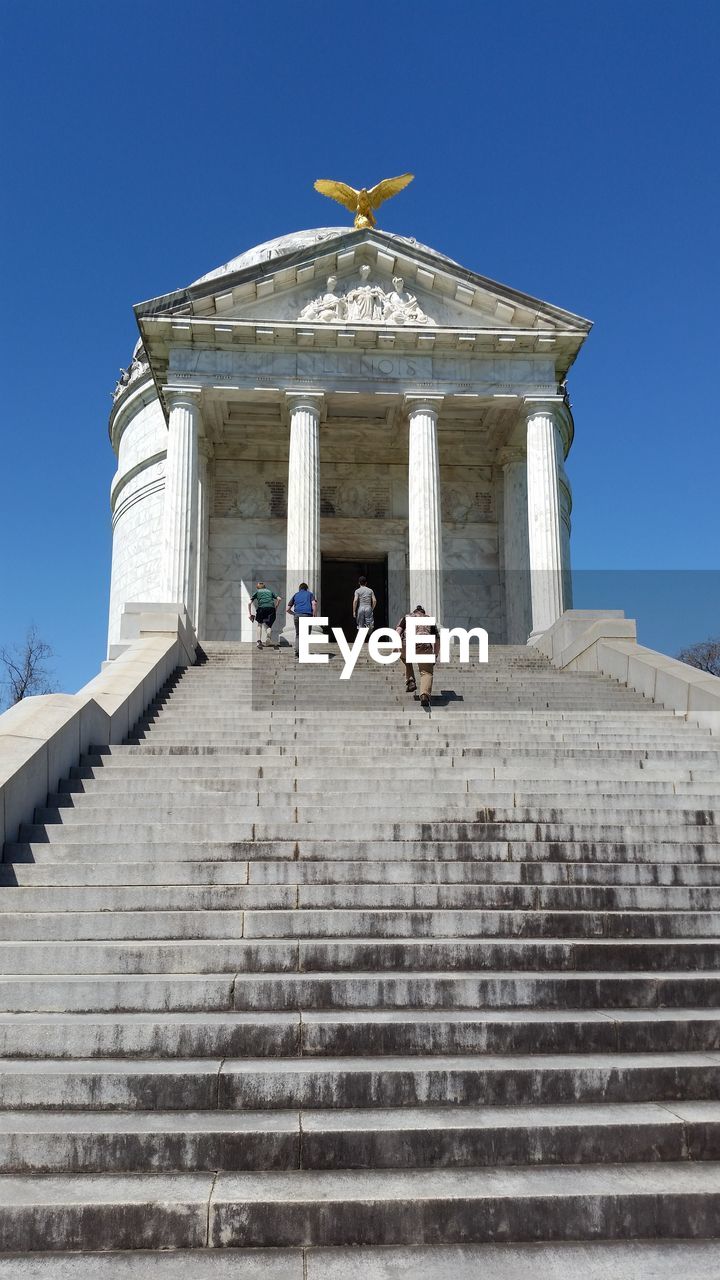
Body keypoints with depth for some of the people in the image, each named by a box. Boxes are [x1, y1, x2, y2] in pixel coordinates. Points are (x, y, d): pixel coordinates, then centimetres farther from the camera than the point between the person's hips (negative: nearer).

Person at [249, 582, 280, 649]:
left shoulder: (256, 592, 26)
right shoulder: (270, 591, 31)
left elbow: (249, 603, 17)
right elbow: (279, 599, 18)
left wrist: (250, 614, 22)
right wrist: (275, 608, 24)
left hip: (261, 608, -1)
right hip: (271, 608, 1)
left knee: (260, 624, 21)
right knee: (269, 626, 12)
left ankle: (259, 641, 7)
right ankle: (268, 636, -20)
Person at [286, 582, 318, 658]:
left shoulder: (295, 595, 24)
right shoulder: (310, 594, 18)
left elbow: (288, 609, 18)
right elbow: (314, 604, -4)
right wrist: (315, 615, 0)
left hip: (297, 615, 2)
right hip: (307, 615, -2)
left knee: (298, 635, 14)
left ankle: (297, 651, -2)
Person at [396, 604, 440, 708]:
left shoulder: (407, 617, 33)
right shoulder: (430, 620, 35)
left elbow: (398, 630, 13)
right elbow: (437, 640, 29)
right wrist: (435, 656, 35)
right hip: (424, 644, -1)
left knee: (406, 660, 35)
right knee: (427, 672, 3)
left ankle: (410, 681, 20)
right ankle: (425, 695, -22)